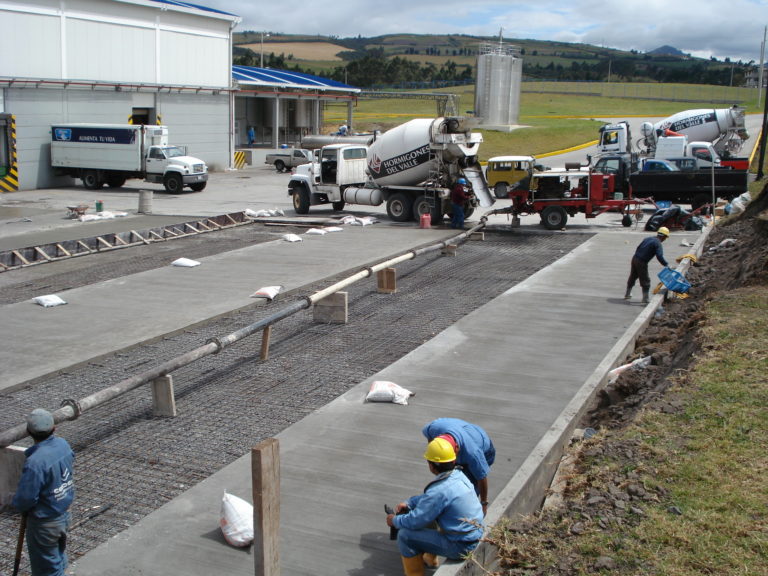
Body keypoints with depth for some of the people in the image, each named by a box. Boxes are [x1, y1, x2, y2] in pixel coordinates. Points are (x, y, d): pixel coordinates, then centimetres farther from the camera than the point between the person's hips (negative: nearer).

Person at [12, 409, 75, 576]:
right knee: (58, 559, 27)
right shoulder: (63, 445, -9)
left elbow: (25, 498, -26)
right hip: (65, 514, 7)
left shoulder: (35, 462, -32)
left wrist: (18, 504, -1)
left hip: (45, 524, -7)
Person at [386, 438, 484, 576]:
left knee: (405, 535, -7)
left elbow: (415, 521, -18)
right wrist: (408, 502, 10)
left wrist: (395, 521, 0)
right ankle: (429, 557, 37)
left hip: (460, 547, -9)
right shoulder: (459, 475, -1)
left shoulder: (439, 491, -28)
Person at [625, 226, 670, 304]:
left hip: (635, 258, 8)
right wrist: (666, 265, -16)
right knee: (645, 280, 3)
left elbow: (638, 247, 19)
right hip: (642, 262, -8)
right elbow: (660, 257, -22)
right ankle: (645, 298, 4)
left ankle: (627, 294, 35)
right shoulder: (658, 243, -12)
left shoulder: (649, 238, 12)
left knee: (632, 277, 22)